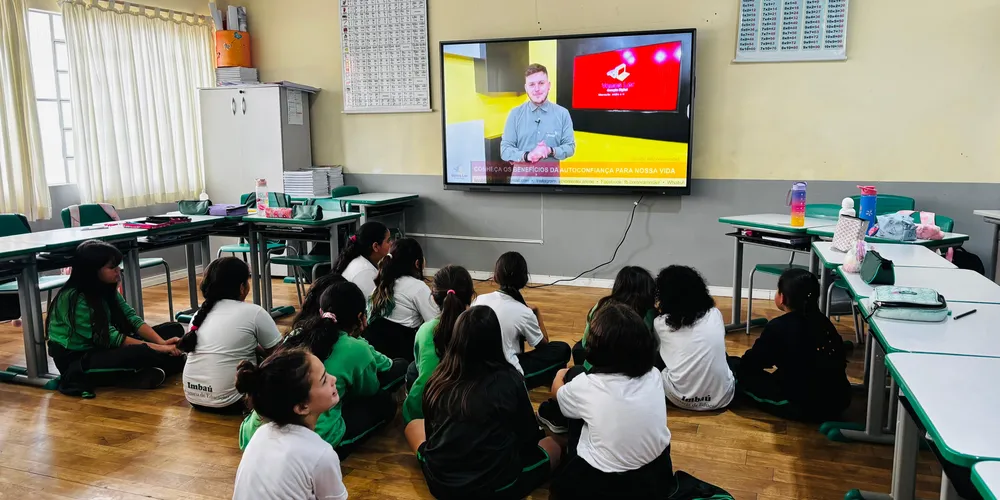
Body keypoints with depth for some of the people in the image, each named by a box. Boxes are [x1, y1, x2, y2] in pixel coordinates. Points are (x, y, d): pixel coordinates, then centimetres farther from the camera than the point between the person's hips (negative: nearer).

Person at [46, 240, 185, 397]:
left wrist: (162, 342, -21)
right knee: (140, 353, -37)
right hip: (76, 359, -8)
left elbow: (132, 318, -5)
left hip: (102, 348, 9)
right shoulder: (74, 299, -23)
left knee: (174, 329, -2)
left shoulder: (106, 289, 2)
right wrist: (156, 348, -28)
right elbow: (109, 338, -25)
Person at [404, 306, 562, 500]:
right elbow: (529, 438, -1)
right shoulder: (510, 380, -15)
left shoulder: (438, 379, -7)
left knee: (414, 425, 29)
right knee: (554, 445, 21)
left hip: (439, 482, 3)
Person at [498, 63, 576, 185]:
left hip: (550, 180, 0)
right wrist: (527, 156, -22)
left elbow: (570, 146, 2)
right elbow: (505, 149, -3)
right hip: (521, 180, 0)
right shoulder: (515, 114, -1)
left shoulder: (562, 113, 0)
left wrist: (551, 151, -19)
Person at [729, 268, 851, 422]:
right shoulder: (823, 321, 5)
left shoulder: (778, 327, -14)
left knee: (739, 369, 4)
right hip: (839, 402, 7)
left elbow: (749, 363, -4)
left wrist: (737, 363, 20)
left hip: (805, 408, -7)